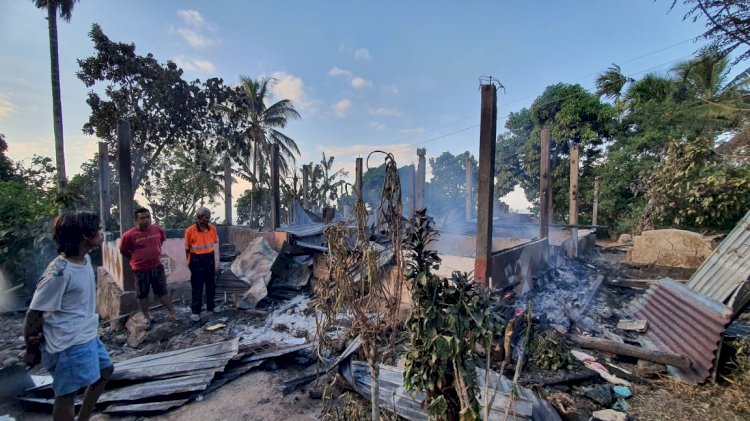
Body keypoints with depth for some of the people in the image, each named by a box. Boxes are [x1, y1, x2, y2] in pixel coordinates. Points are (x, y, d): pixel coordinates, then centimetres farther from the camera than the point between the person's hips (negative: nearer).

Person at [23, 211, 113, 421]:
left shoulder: (85, 259, 0)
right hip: (69, 344, -9)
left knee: (105, 370, 24)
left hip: (88, 335, 10)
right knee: (67, 394, 5)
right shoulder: (59, 272, -25)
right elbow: (34, 313, -18)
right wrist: (32, 350, -7)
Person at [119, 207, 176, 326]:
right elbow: (123, 251, -1)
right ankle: (147, 317, 27)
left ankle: (171, 313, 20)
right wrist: (136, 258, 4)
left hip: (157, 267, 2)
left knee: (162, 291, 11)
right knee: (142, 294, 12)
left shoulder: (158, 229, -6)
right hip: (140, 270, -2)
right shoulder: (129, 235, -16)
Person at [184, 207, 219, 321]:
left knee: (211, 284, 15)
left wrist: (213, 257, 10)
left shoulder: (212, 228, -2)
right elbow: (187, 248, -6)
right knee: (197, 287, 4)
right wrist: (189, 262, -4)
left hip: (210, 259, 4)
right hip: (197, 260, -4)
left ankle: (211, 305, 33)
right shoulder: (190, 230, -13)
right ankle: (195, 311, 16)